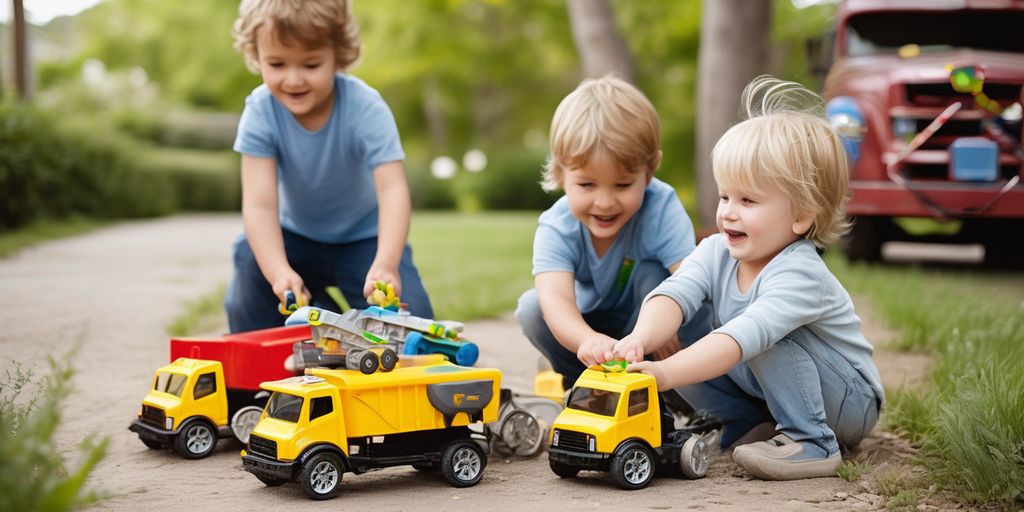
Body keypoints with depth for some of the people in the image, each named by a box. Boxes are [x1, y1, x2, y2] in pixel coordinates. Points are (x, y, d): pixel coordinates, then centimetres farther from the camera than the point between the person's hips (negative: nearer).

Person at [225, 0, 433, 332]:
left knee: (406, 314, -20)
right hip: (294, 236, 2)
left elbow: (392, 188, -37)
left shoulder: (366, 108, -28)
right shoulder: (260, 112, -24)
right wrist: (278, 271, -47)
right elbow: (259, 203, -30)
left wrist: (386, 263, -54)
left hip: (363, 238, -2)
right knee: (251, 262, -24)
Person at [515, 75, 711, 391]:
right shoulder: (556, 228, -26)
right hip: (590, 325, 2)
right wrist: (589, 340, -67)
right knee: (532, 308, -24)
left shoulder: (662, 210, -29)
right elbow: (556, 297, -43)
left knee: (652, 275, -31)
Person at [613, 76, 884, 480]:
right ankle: (743, 425, 3)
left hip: (847, 403, -7)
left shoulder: (800, 275, -31)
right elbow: (674, 294, -27)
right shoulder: (716, 252, -8)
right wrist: (641, 339, -49)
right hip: (770, 388, 7)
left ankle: (811, 443, -19)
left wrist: (666, 372, -56)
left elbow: (743, 336, -46)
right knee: (674, 346, -11)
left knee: (767, 339, -33)